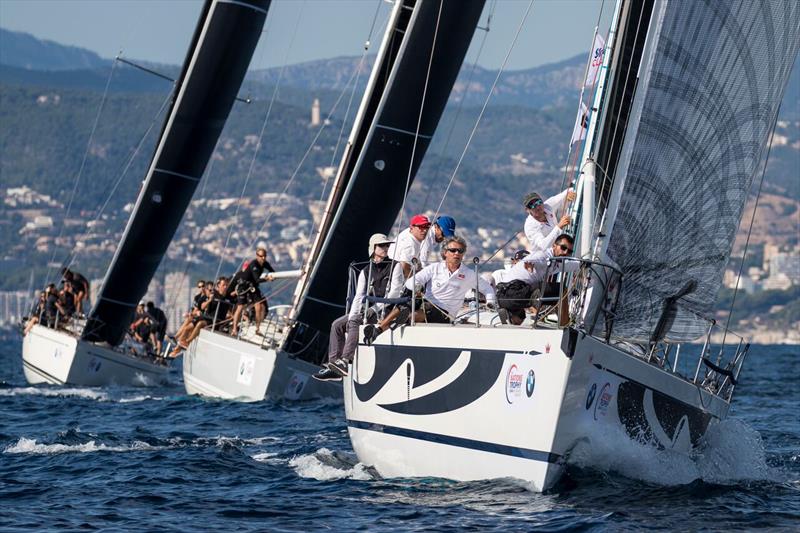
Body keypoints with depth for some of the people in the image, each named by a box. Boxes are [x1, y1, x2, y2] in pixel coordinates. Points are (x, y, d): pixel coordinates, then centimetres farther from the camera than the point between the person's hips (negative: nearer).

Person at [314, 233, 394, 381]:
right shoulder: (366, 271, 16)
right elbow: (359, 296, 9)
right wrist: (352, 316, -6)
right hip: (368, 310, 7)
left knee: (355, 323, -29)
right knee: (338, 324, -5)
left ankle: (345, 361, -35)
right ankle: (333, 366, -9)